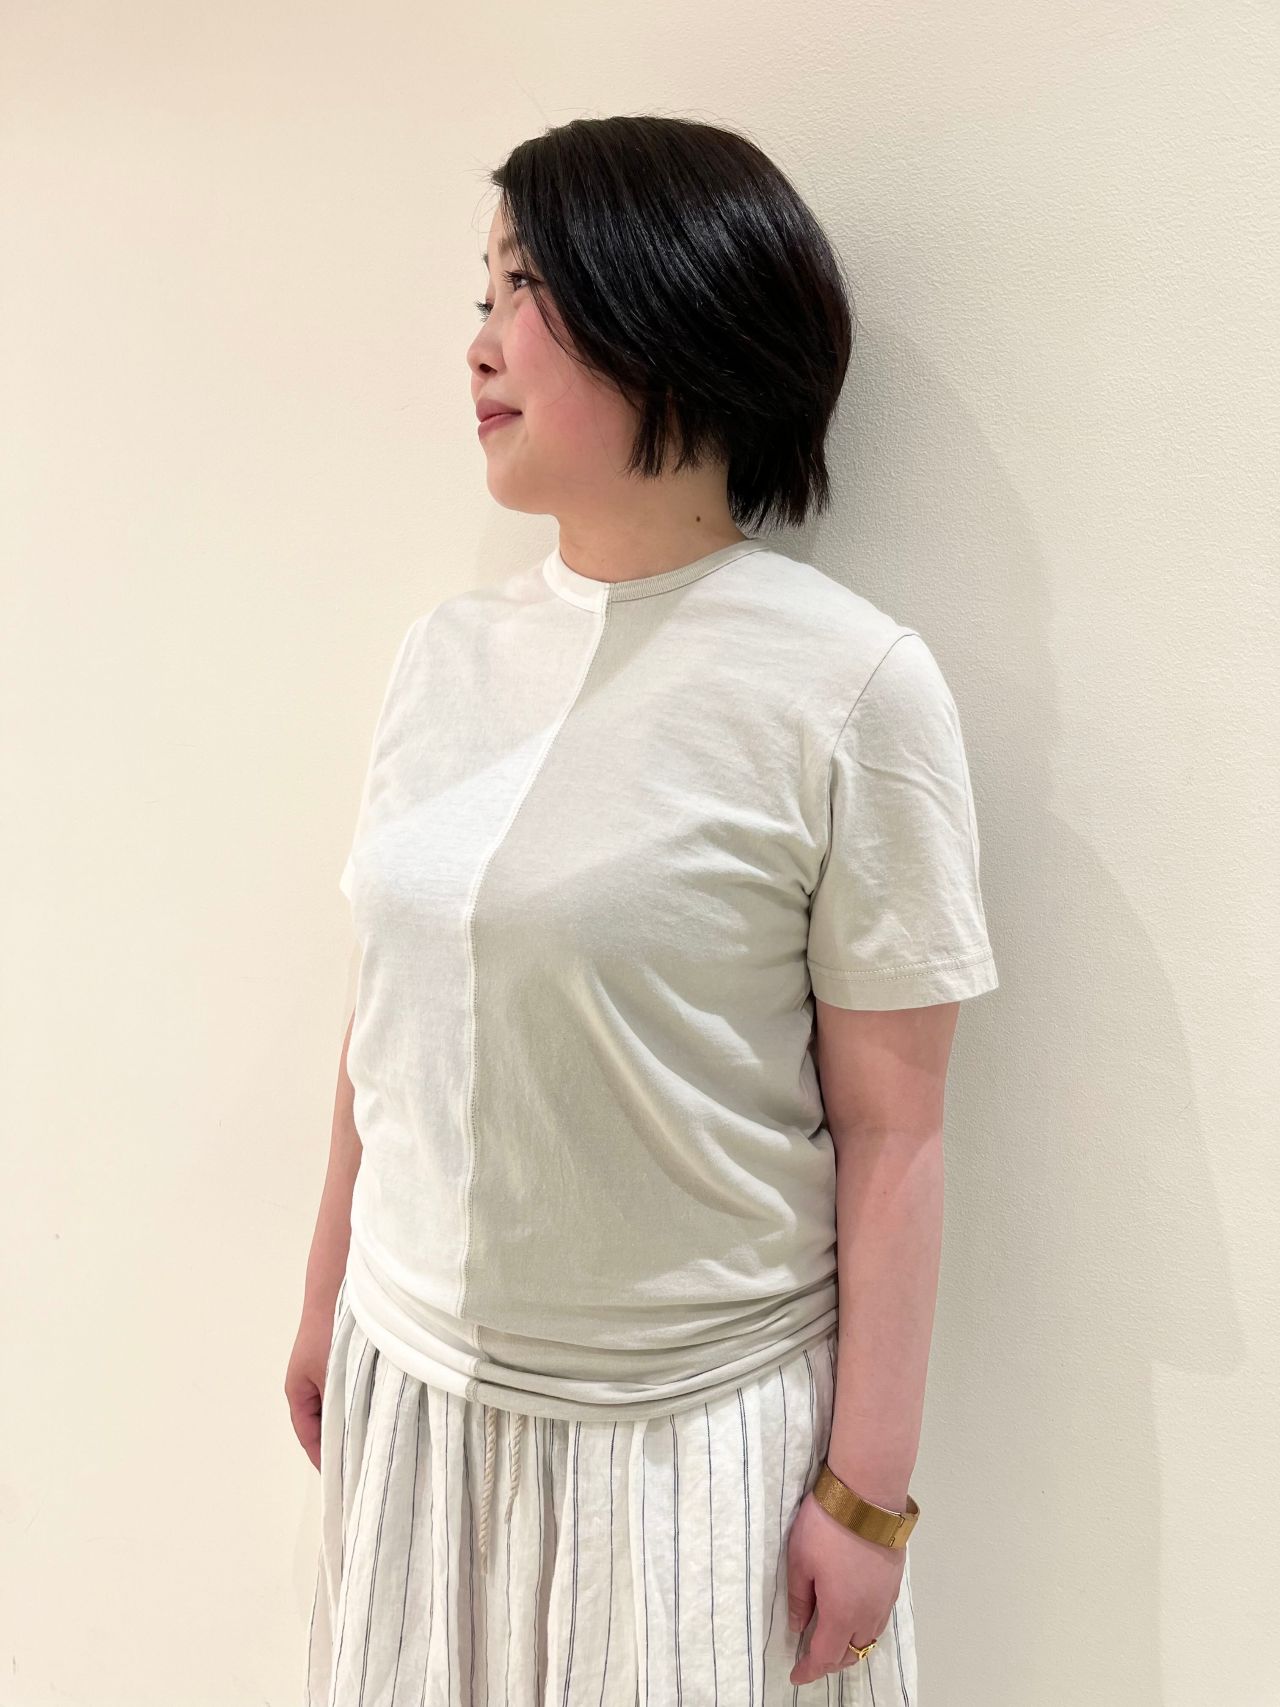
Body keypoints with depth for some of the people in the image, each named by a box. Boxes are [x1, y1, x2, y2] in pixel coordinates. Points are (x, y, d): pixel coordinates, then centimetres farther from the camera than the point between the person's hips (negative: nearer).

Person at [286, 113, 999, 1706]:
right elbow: (384, 1019, 7)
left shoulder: (852, 687, -15)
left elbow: (891, 1129, -12)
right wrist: (327, 1302, 15)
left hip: (695, 1431, -4)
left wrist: (869, 1494, -7)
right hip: (413, 1393, 5)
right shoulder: (449, 648, 1)